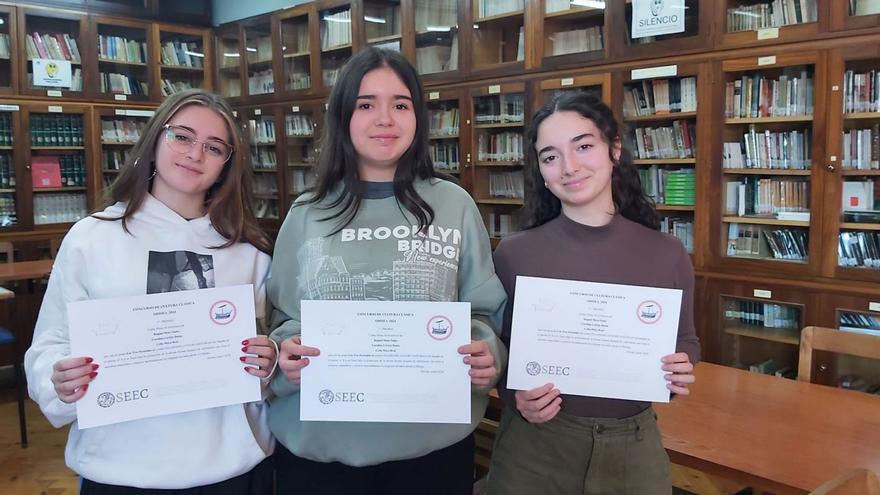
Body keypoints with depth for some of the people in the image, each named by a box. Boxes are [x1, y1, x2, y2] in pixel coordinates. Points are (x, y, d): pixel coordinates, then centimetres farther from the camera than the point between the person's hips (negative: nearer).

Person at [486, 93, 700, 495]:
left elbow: (685, 340, 9)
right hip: (534, 446, -1)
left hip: (634, 446, 2)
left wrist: (682, 370, -11)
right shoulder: (514, 254, -9)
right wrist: (516, 397, -17)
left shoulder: (667, 254, -4)